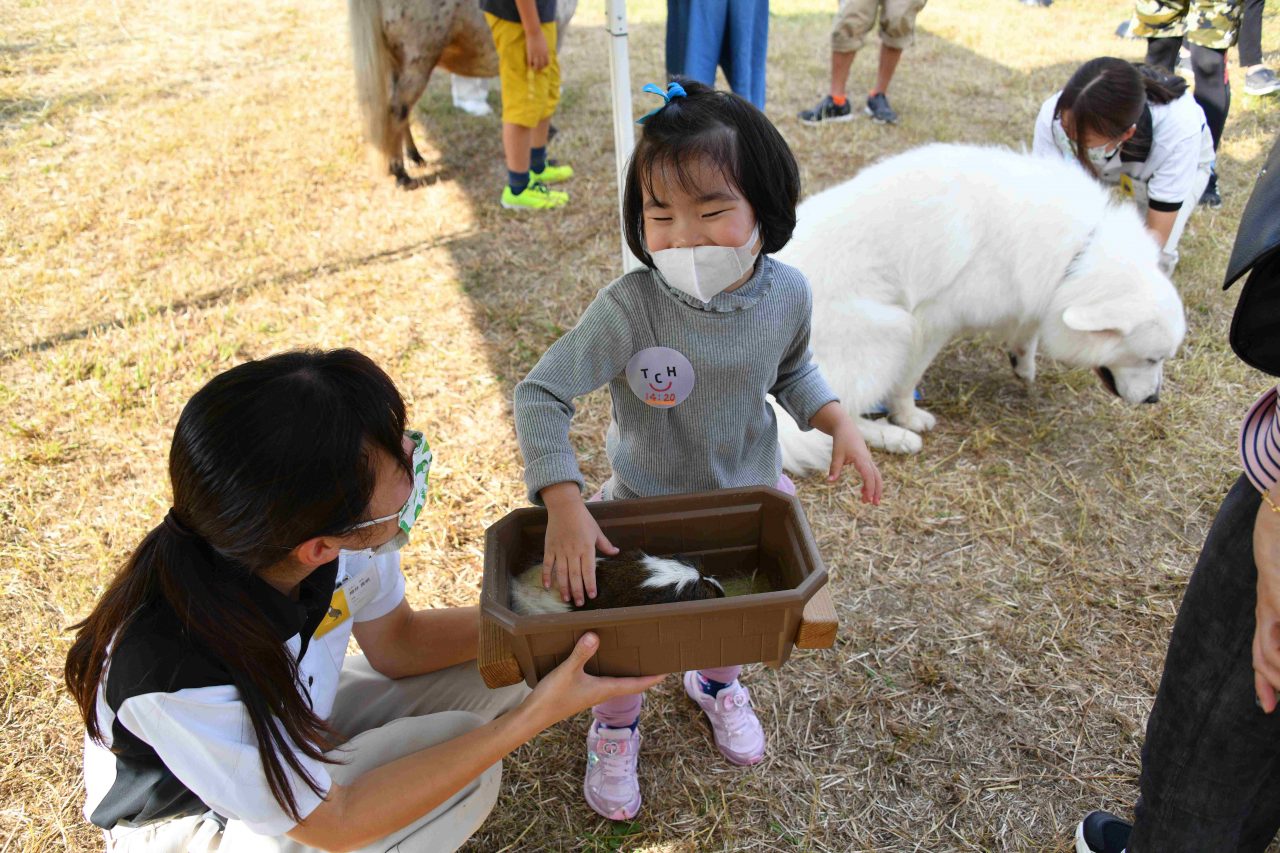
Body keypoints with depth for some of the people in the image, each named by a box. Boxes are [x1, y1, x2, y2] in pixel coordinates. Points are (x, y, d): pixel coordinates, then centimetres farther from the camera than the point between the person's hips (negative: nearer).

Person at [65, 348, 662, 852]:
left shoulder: (334, 528, -27)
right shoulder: (180, 674, -42)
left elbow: (396, 642, -6)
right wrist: (537, 714, -33)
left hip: (292, 714, 6)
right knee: (464, 765, -26)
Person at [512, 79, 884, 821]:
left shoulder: (787, 295, -18)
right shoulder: (632, 307, -32)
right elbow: (541, 396, -30)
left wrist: (838, 422, -12)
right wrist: (565, 507, -38)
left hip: (750, 496, 4)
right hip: (644, 508, -3)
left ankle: (716, 683, 62)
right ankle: (616, 727, 48)